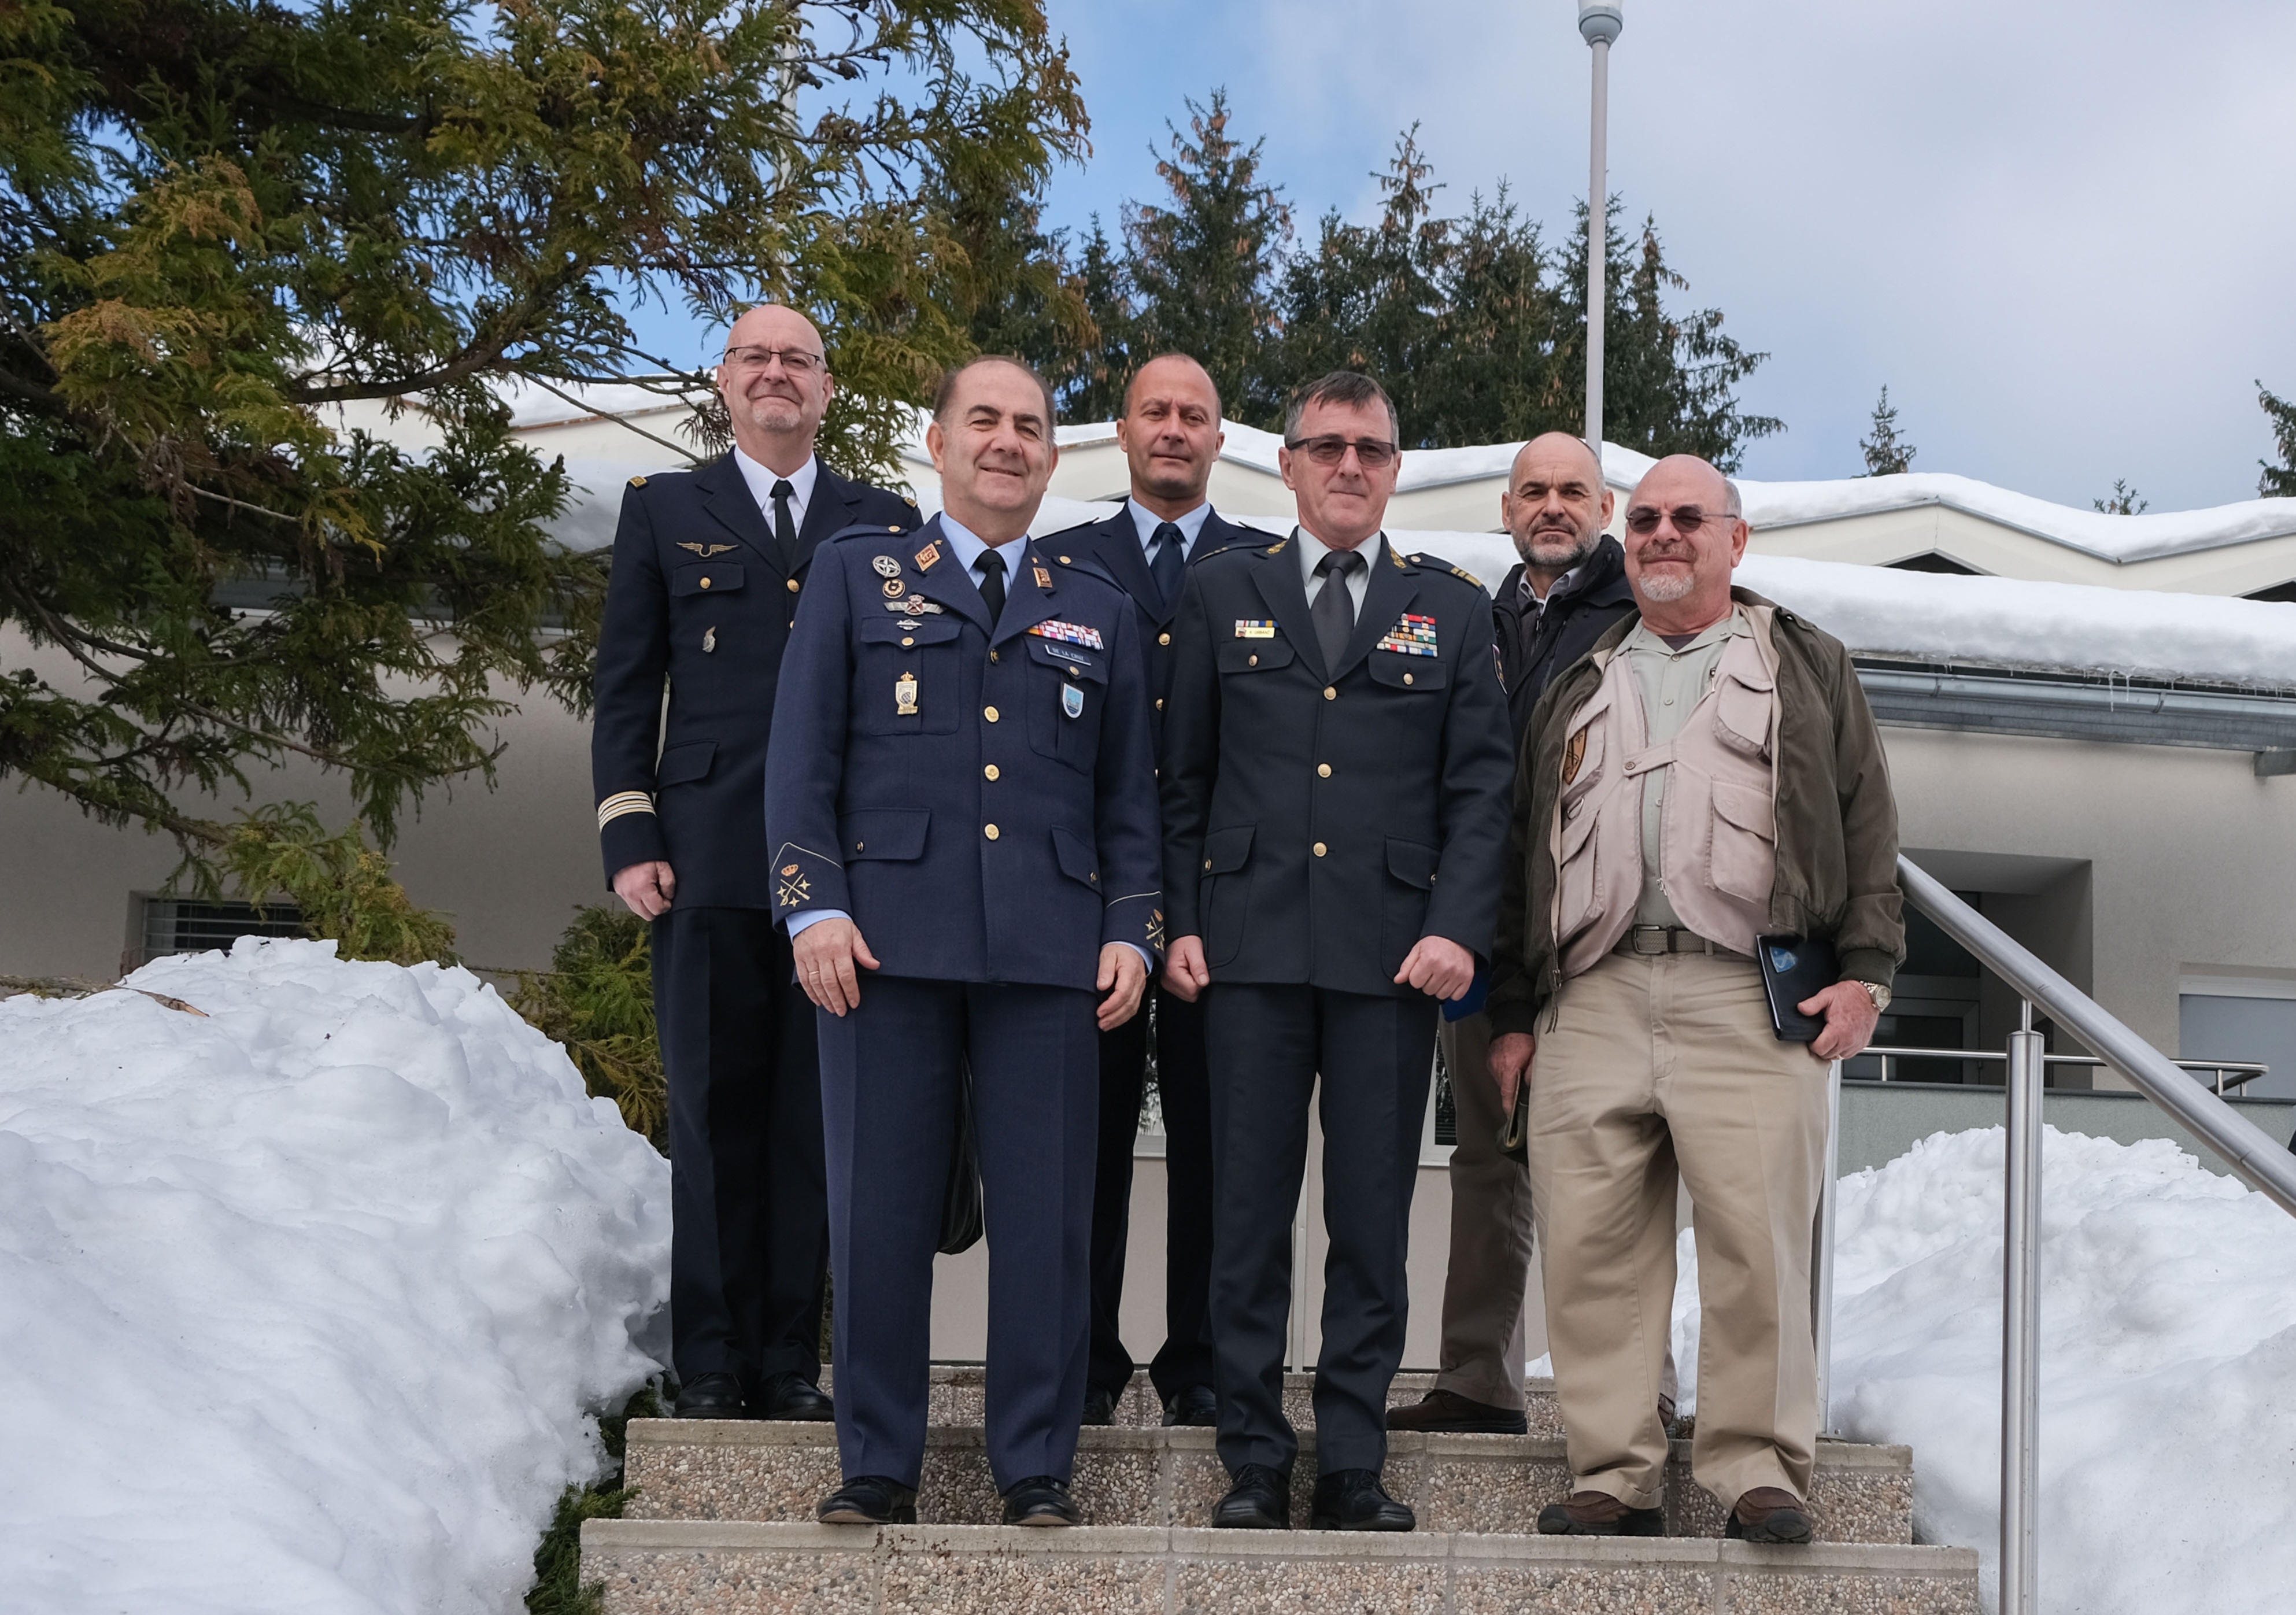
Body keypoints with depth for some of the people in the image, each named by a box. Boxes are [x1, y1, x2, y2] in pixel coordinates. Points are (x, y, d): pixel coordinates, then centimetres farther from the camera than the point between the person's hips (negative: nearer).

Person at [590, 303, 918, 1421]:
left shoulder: (887, 525, 15)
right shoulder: (664, 510, 13)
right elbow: (624, 689, 9)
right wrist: (629, 840, -2)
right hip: (709, 860, -1)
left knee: (814, 1119, 2)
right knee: (715, 1117, 1)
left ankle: (792, 1360, 8)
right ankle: (712, 1363, 6)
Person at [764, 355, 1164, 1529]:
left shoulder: (1098, 612, 18)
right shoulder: (856, 575, 12)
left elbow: (1129, 794, 16)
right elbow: (801, 756, 6)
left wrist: (1132, 930, 4)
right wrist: (815, 905, -5)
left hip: (1049, 948, 2)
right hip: (889, 937, -1)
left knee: (1046, 1215, 0)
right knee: (879, 1211, 0)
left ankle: (1036, 1467, 10)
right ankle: (877, 1464, 11)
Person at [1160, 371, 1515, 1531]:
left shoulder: (1451, 608, 11)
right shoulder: (1223, 591, 11)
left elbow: (1480, 786, 6)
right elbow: (1182, 775, 11)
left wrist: (1459, 928, -6)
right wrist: (1179, 921, 1)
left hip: (1392, 953, 0)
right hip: (1252, 948, 0)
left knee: (1374, 1222, 2)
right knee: (1248, 1216, 2)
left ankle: (1353, 1468, 10)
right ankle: (1254, 1464, 10)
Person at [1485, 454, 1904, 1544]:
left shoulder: (1808, 668, 17)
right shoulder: (1576, 685, 23)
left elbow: (1867, 828, 11)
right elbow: (1522, 849, 20)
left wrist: (1863, 970, -2)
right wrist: (1511, 1011, 13)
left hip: (1748, 999, -2)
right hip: (1590, 999, 2)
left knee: (1757, 1236, -9)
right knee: (1591, 1245, -3)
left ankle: (1755, 1466, 1)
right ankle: (1615, 1474, 4)